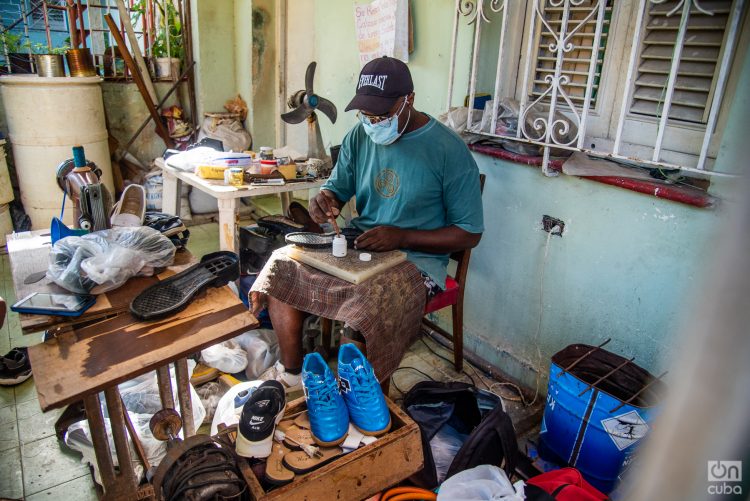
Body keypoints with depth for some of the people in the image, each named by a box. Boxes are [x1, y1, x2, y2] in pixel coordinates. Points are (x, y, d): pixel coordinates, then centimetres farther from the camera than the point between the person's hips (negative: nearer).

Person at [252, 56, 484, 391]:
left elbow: (470, 234, -10)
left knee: (364, 314, -33)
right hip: (358, 244, 6)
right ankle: (291, 373, 7)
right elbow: (338, 188, 15)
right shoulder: (360, 136, 4)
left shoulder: (449, 151, -12)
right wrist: (324, 199, -12)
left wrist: (401, 237, -20)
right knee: (282, 269, -10)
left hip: (415, 257, -6)